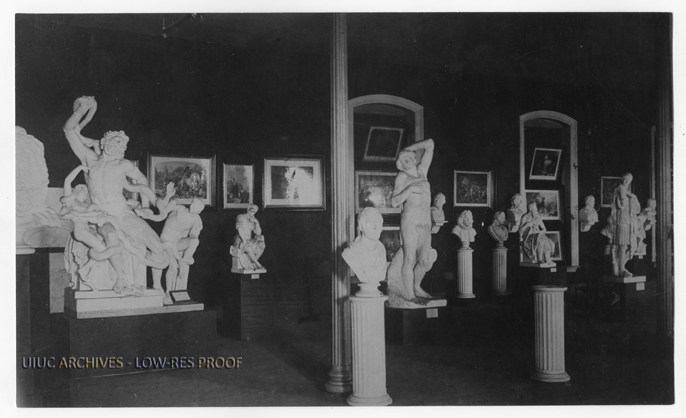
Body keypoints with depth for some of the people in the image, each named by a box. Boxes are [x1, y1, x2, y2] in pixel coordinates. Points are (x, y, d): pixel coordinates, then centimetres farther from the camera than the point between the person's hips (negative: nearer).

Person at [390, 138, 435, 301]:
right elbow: (394, 202, -4)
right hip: (410, 220, -5)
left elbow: (430, 144, 19)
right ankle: (410, 296, -6)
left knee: (424, 261, 9)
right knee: (409, 259, -9)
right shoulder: (402, 177, 4)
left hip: (425, 223, 5)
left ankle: (417, 287, 31)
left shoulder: (421, 171, 15)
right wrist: (409, 189, -13)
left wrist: (409, 149, 19)